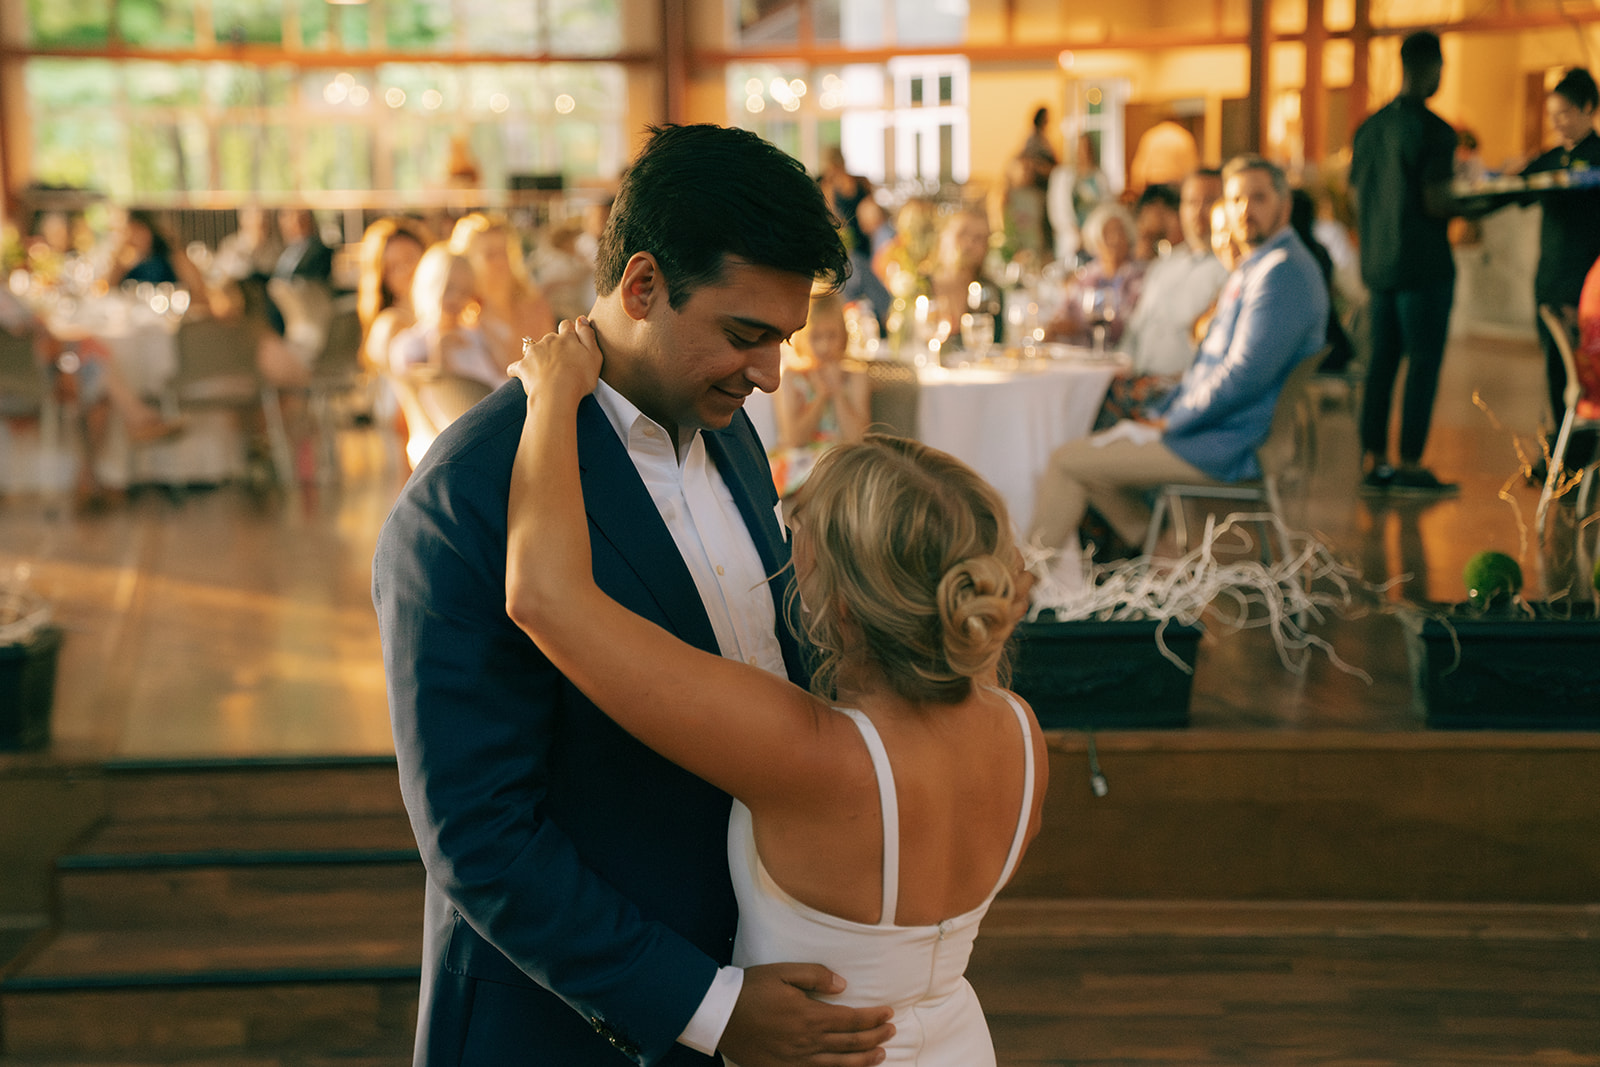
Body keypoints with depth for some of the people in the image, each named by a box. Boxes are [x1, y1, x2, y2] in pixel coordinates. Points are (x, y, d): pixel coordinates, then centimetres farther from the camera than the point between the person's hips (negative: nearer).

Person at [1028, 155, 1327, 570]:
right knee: (1094, 447, 20)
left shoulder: (1283, 271, -18)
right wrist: (1163, 415, 10)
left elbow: (1244, 376, -25)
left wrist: (1170, 423, -15)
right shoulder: (1251, 268, 18)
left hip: (1230, 445, -11)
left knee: (1067, 461, -8)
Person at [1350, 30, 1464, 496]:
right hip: (1424, 265, -7)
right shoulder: (1434, 129, -11)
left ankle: (1373, 462, 10)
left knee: (1381, 362, 9)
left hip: (1378, 264, 7)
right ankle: (1410, 466, -1)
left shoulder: (1369, 127, 10)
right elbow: (1436, 203, -16)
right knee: (1424, 363, -1)